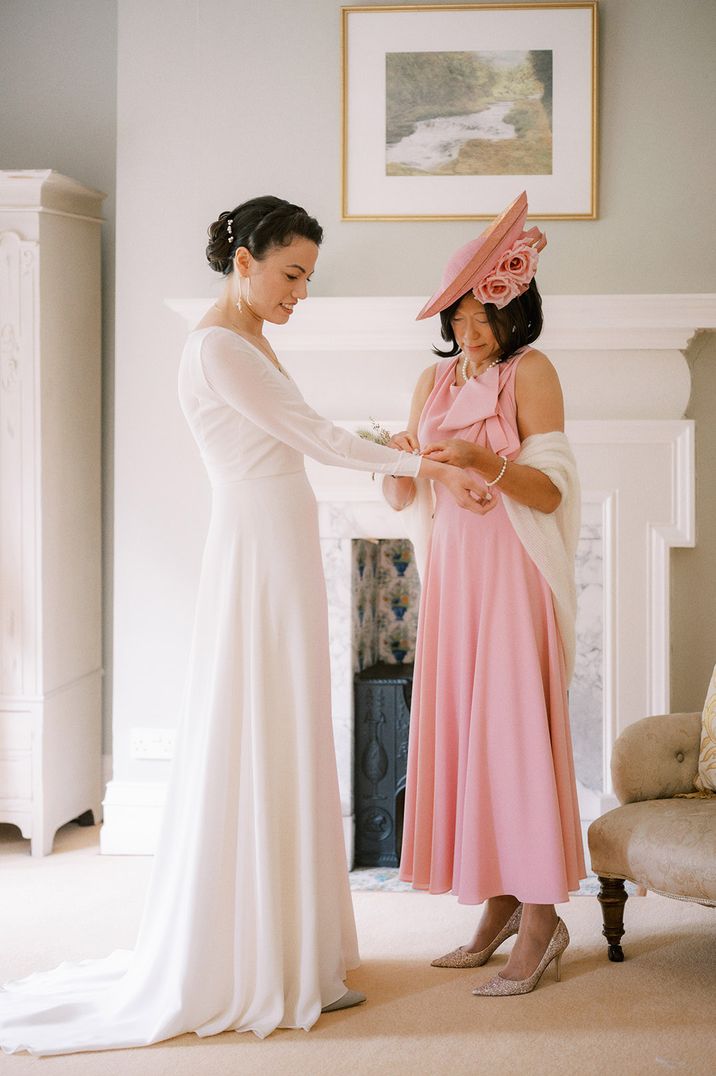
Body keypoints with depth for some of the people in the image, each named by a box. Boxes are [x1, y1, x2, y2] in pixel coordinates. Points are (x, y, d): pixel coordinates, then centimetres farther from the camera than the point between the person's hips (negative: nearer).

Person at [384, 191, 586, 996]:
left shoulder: (530, 372, -5)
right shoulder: (435, 380, 13)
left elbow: (550, 491, -12)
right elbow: (400, 497, 12)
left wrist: (483, 460, -26)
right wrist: (399, 459, -9)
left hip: (513, 574, -6)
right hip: (450, 571, 7)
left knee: (514, 730, -7)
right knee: (459, 732, 6)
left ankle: (540, 918, 0)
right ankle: (498, 909, 15)